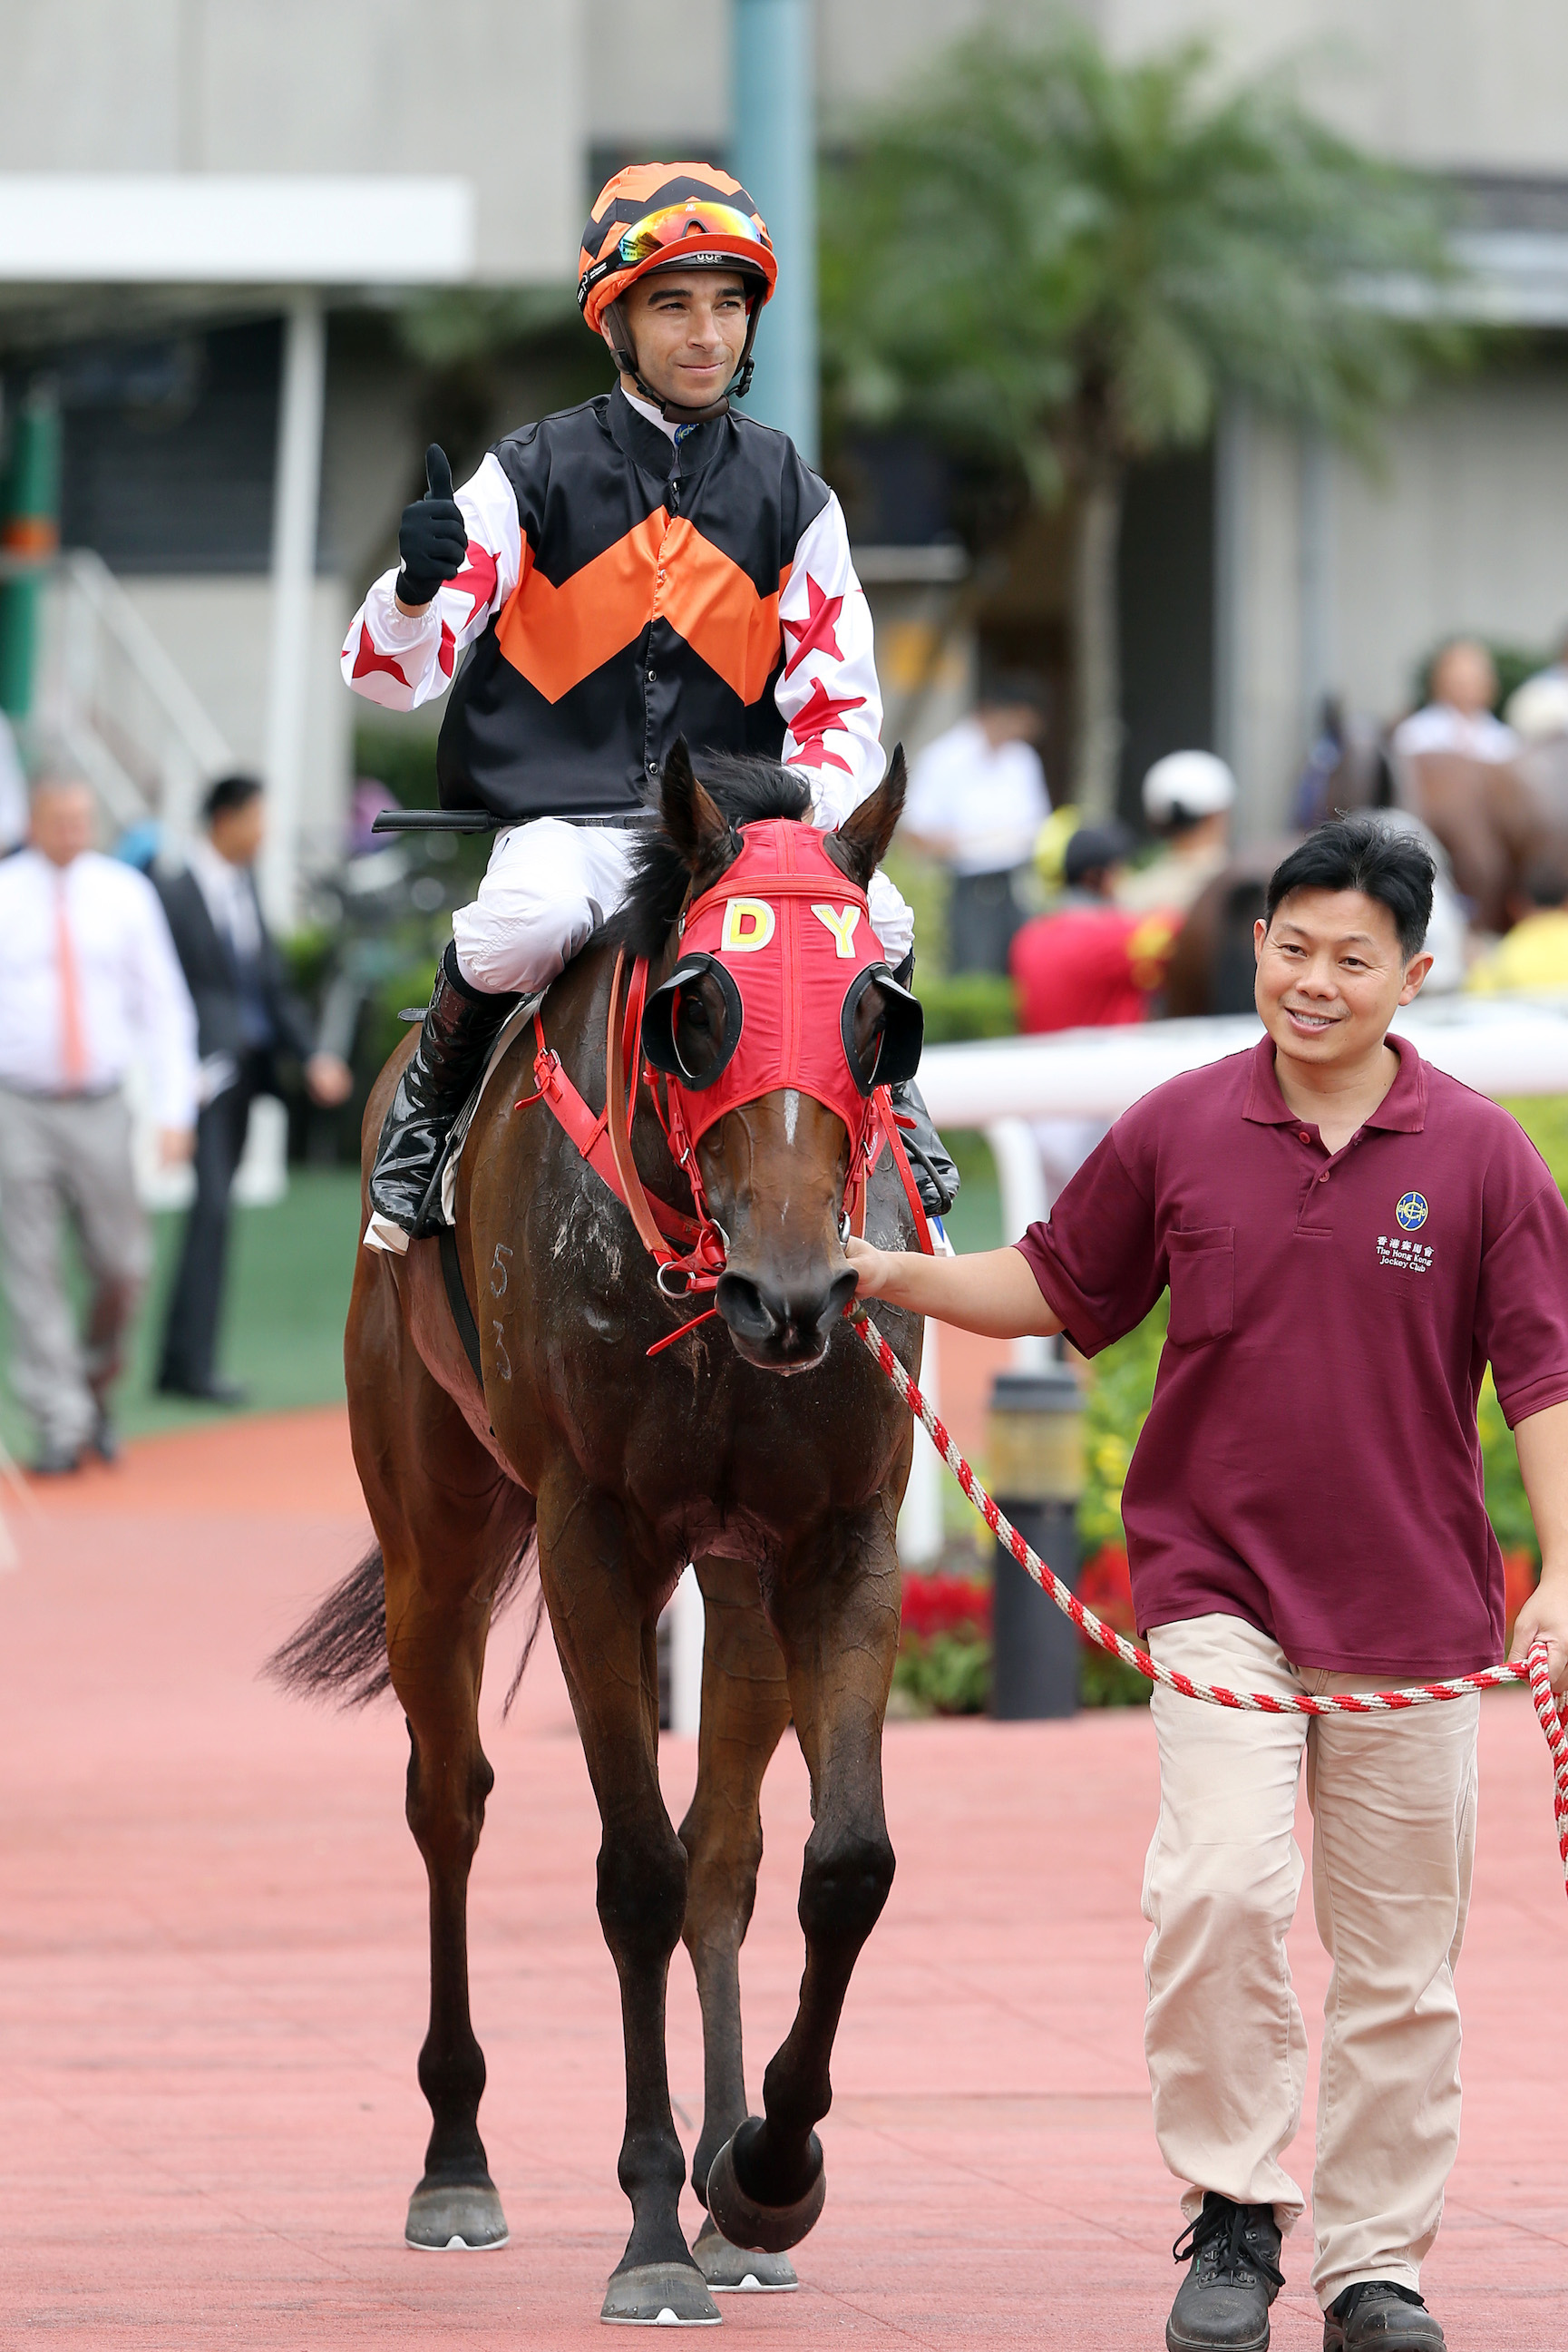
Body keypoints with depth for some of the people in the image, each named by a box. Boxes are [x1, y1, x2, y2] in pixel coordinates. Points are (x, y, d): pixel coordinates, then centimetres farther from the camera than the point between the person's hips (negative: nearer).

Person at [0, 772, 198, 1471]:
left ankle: (95, 1384, 27)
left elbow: (163, 1006, 6)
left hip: (101, 1110, 1)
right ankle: (60, 1427, -1)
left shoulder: (124, 895, 3)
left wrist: (174, 1109, -1)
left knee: (121, 1269, 1)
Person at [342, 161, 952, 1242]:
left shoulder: (792, 496, 9)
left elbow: (842, 706, 11)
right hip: (562, 819, -2)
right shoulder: (535, 476, 1)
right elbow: (390, 673, -3)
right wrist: (420, 584, -27)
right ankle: (431, 1101, -7)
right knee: (532, 918, -37)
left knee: (877, 921, -27)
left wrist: (794, 818, -11)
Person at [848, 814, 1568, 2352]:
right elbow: (1056, 1289, 13)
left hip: (1410, 1606, 0)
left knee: (1400, 1958, 6)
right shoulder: (1175, 1132, 2)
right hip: (1218, 1581, 0)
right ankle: (1232, 2216, -6)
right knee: (1222, 1884, -20)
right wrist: (894, 1276, -1)